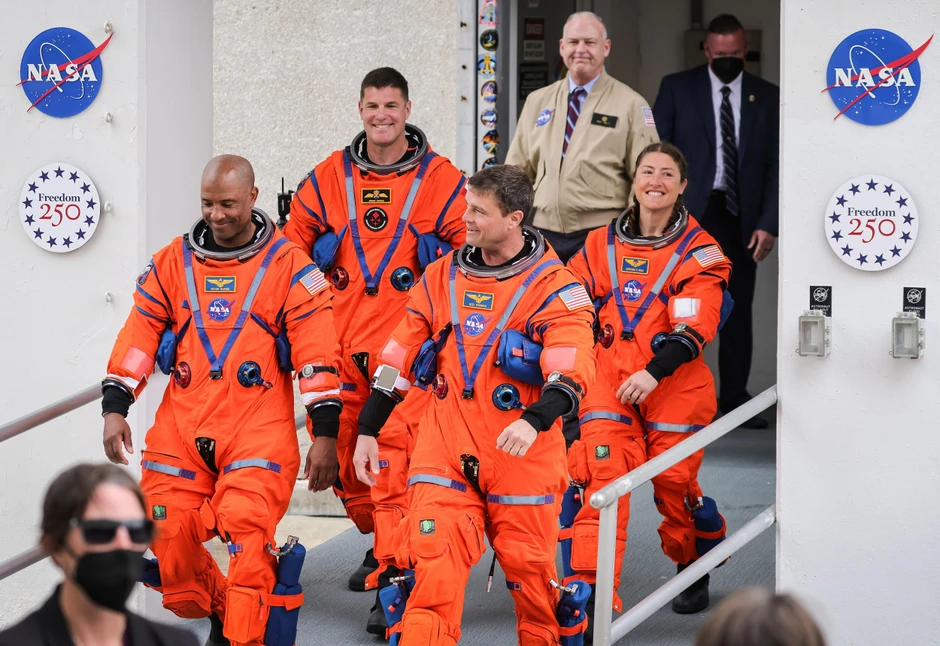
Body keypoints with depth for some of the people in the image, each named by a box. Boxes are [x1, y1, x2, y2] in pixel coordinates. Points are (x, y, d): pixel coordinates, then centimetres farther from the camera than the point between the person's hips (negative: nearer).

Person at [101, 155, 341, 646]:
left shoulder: (288, 266, 2)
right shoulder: (172, 263, 11)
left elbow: (317, 353, -1)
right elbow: (139, 336, 12)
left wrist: (325, 435, -6)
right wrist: (115, 408, 2)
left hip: (258, 431, -4)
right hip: (181, 428, 4)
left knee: (246, 535, -20)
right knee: (167, 540, -3)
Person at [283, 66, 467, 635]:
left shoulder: (442, 181, 1)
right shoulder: (328, 178, 9)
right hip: (341, 347, 4)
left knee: (395, 460, -14)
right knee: (346, 455, 10)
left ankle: (393, 578, -12)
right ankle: (382, 543, 33)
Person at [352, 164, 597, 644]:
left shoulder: (553, 286, -6)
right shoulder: (441, 277, 9)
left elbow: (571, 372, -17)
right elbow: (399, 358, 15)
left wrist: (534, 421, -34)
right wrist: (368, 430, 14)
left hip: (524, 455, -3)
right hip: (446, 451, 3)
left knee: (529, 567, 5)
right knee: (432, 561, -10)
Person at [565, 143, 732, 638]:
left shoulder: (698, 250, 1)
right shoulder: (601, 245, 11)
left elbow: (696, 327, -9)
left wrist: (654, 372, -21)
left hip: (675, 384, -2)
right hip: (610, 377, 2)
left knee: (674, 484, 1)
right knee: (600, 479, -14)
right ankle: (589, 592, -17)